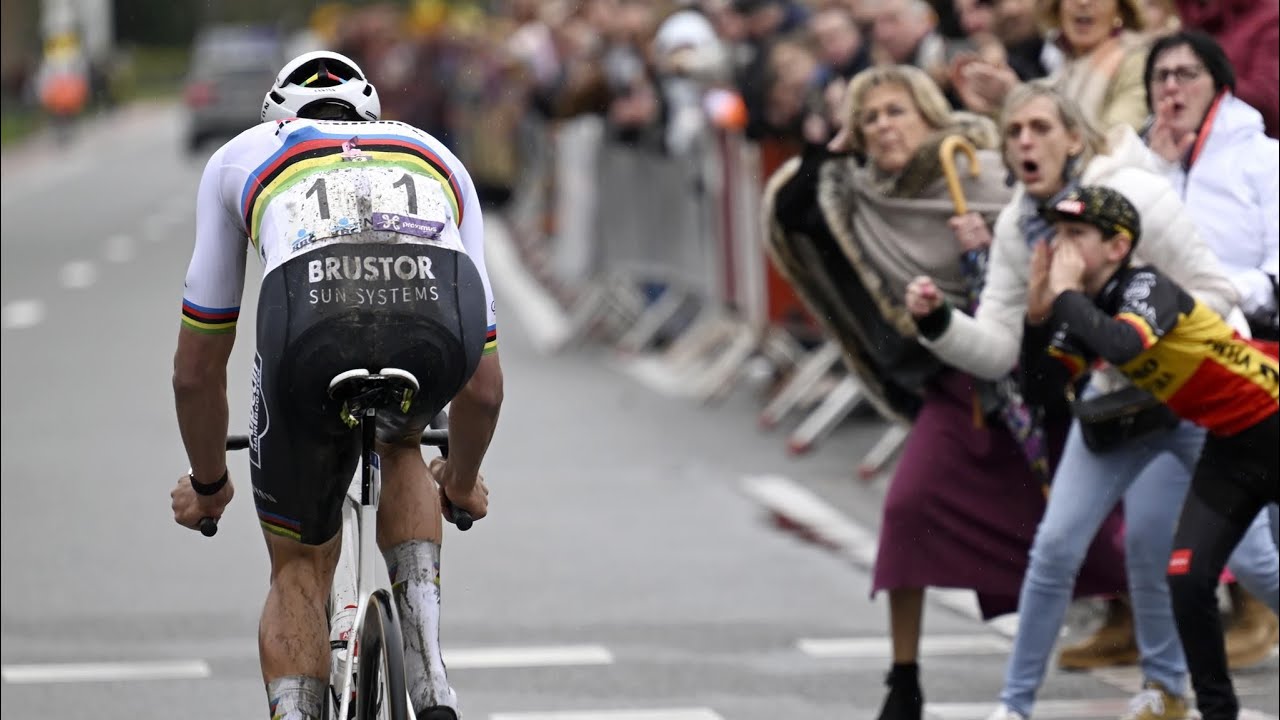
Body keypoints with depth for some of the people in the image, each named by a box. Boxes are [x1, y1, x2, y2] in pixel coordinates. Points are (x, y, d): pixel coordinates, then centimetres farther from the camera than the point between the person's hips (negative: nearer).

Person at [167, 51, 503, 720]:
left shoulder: (240, 157, 38)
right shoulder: (438, 160, 42)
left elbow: (196, 370, 41)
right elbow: (484, 387, 47)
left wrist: (207, 485, 58)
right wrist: (462, 479, 66)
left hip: (310, 321, -1)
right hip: (442, 316, 2)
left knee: (300, 569, 23)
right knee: (399, 441, 38)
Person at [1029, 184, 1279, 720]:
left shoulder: (1147, 288, -22)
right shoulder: (1089, 309, 0)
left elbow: (1122, 346, -43)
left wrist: (1065, 294, -29)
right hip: (1229, 448, 7)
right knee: (1187, 581, -4)